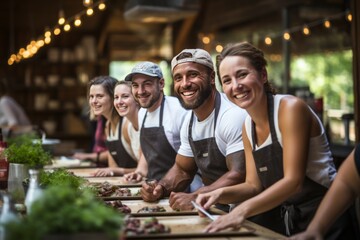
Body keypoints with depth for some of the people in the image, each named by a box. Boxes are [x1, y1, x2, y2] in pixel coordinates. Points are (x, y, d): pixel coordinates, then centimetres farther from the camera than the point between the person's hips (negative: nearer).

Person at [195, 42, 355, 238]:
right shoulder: (248, 127, 7)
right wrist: (221, 194, -11)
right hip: (285, 218, 6)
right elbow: (254, 185, 8)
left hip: (323, 216, -6)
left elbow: (293, 181, -21)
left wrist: (243, 210, -31)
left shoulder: (290, 108, -15)